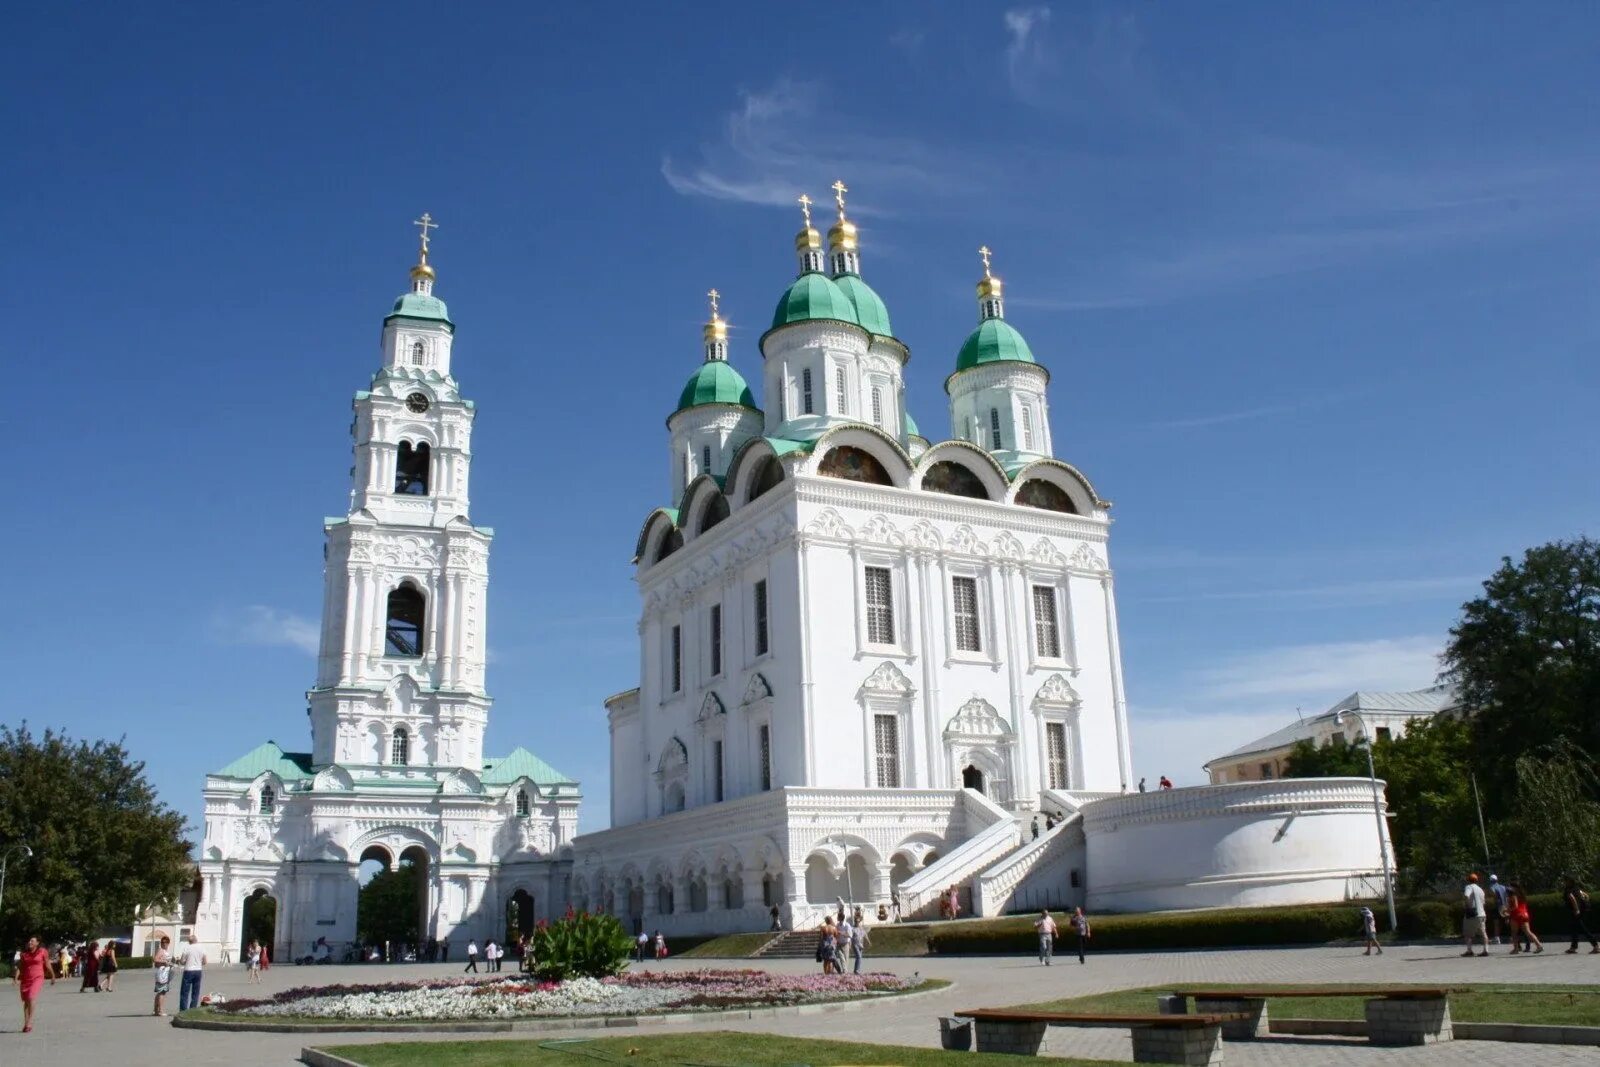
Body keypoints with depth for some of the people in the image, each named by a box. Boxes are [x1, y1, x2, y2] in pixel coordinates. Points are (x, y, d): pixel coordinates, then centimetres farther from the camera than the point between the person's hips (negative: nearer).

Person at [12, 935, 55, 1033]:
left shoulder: (42, 952, -2)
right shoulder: (23, 953, 7)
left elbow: (48, 965, 5)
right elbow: (19, 967, 4)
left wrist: (53, 976, 11)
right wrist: (16, 978, -9)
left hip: (37, 978, -4)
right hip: (25, 979, 4)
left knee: (31, 999, -19)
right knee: (25, 1001, 10)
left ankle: (29, 1023, -13)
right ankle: (26, 1023, 21)